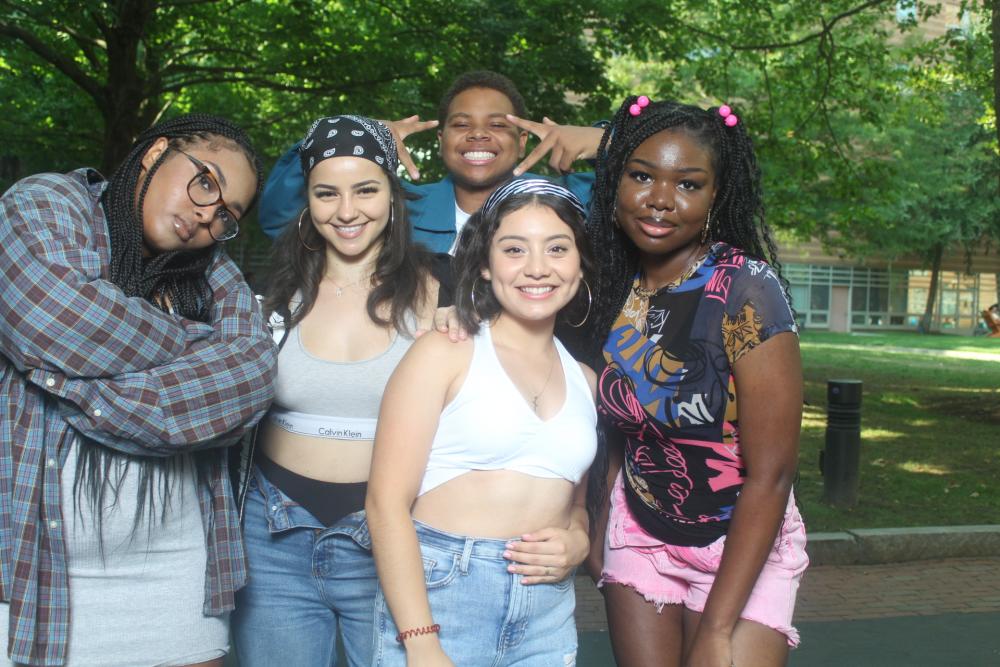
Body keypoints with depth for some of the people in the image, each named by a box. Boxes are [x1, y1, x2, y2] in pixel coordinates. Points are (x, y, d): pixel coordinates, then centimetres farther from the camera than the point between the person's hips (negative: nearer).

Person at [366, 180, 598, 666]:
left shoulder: (584, 380, 10)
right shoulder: (444, 354, -5)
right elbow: (387, 502, -11)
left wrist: (577, 543, -1)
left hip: (548, 618, 5)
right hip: (437, 595, -4)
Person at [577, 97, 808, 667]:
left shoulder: (746, 291, -20)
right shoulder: (612, 289, -4)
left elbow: (770, 474, -20)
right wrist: (604, 524, 5)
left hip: (743, 547, -4)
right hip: (639, 535, 4)